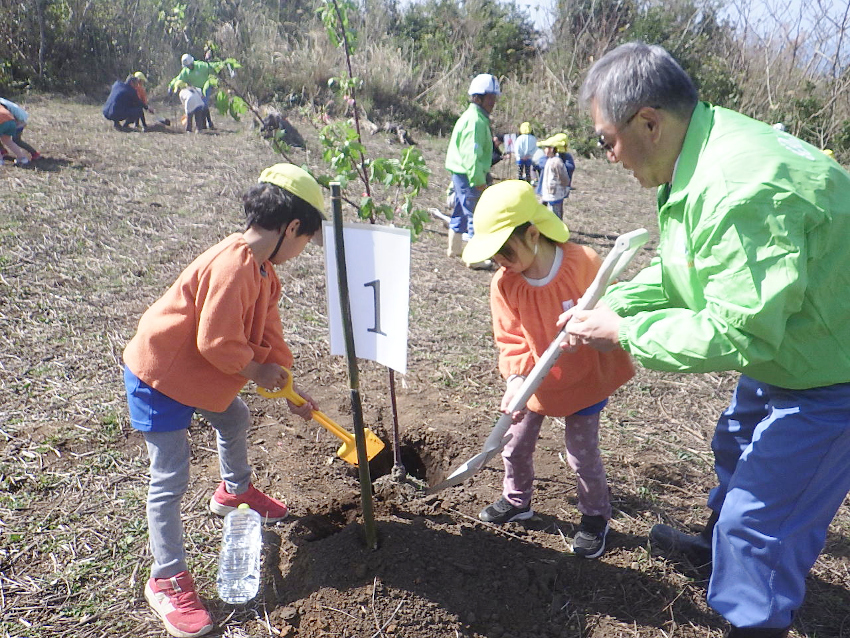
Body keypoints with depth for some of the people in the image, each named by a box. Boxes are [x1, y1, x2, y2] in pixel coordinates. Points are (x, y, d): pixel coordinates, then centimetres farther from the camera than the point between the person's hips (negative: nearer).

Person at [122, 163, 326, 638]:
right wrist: (257, 370, -13)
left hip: (200, 373, 10)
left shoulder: (263, 269, 1)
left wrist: (289, 389, 8)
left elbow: (268, 334, 7)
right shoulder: (233, 266, -31)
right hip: (159, 373, -10)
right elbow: (216, 342, -32)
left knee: (236, 420, 28)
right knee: (171, 477, -2)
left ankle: (236, 490, 55)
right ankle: (168, 580, 14)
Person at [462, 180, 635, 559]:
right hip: (534, 382, 4)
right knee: (516, 448, 16)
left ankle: (595, 517, 36)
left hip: (583, 381, -3)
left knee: (583, 456, 9)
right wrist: (515, 378, -30)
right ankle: (517, 500, 45)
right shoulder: (504, 283, -16)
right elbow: (511, 339, -14)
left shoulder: (583, 263, -24)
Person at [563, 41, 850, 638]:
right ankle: (717, 539, 58)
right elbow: (678, 272, 5)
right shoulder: (701, 159, -3)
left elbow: (736, 332, -36)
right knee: (736, 447, 30)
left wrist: (623, 333, -25)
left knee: (762, 519, -1)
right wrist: (609, 305, -7)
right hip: (781, 350, 10)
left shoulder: (743, 191, -37)